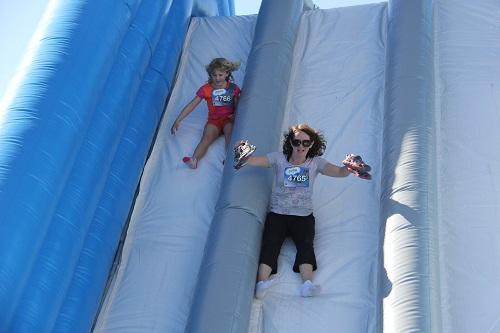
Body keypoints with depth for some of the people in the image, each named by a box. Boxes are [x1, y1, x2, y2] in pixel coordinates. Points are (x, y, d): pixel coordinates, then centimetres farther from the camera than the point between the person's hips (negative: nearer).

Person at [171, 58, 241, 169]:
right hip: (213, 120, 0)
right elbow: (191, 105, 4)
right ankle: (194, 160, -53)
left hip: (229, 119, 0)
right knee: (206, 138, -28)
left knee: (230, 135, -33)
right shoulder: (206, 89, 5)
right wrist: (178, 121, -1)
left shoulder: (233, 88, 6)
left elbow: (237, 106, 13)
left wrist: (235, 115, -12)